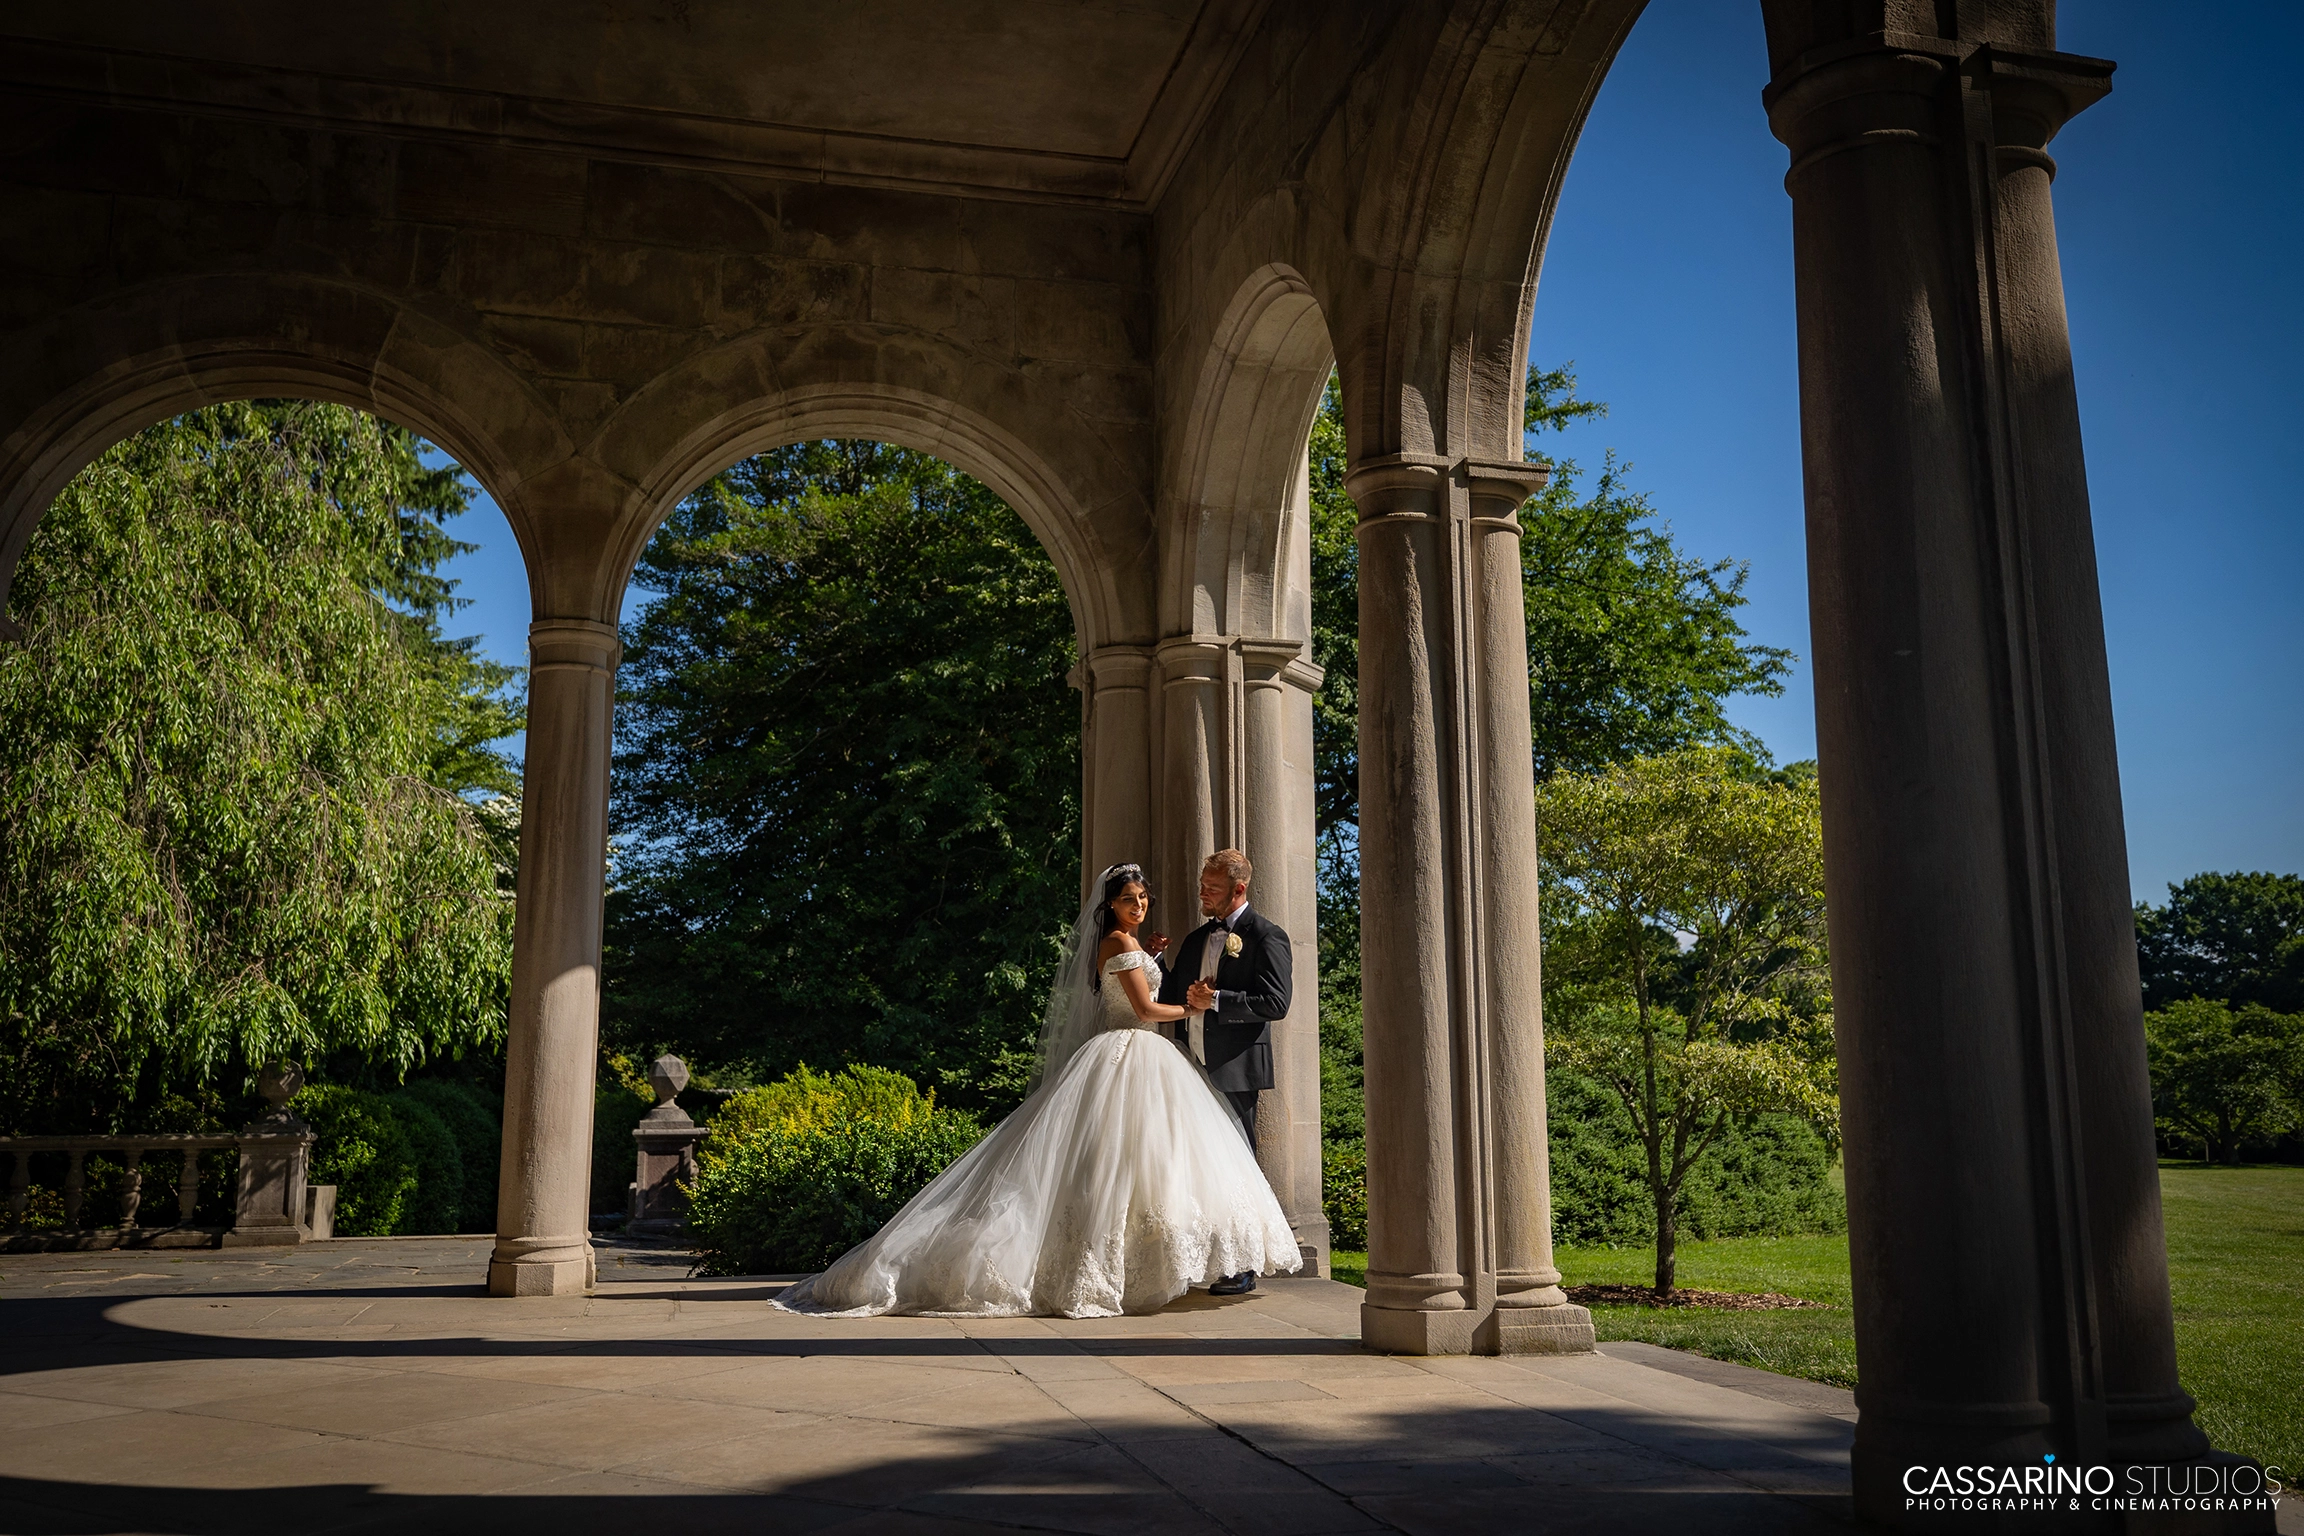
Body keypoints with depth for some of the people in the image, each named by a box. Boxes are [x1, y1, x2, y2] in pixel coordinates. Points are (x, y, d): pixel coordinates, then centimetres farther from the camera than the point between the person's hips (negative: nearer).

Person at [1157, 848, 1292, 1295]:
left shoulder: (1267, 936, -5)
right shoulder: (1197, 939, 18)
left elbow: (1276, 1003, -14)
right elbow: (1172, 995, 23)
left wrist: (1215, 1000, -17)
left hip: (1235, 1070, -7)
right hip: (1195, 1069, 7)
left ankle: (1243, 1268, 6)